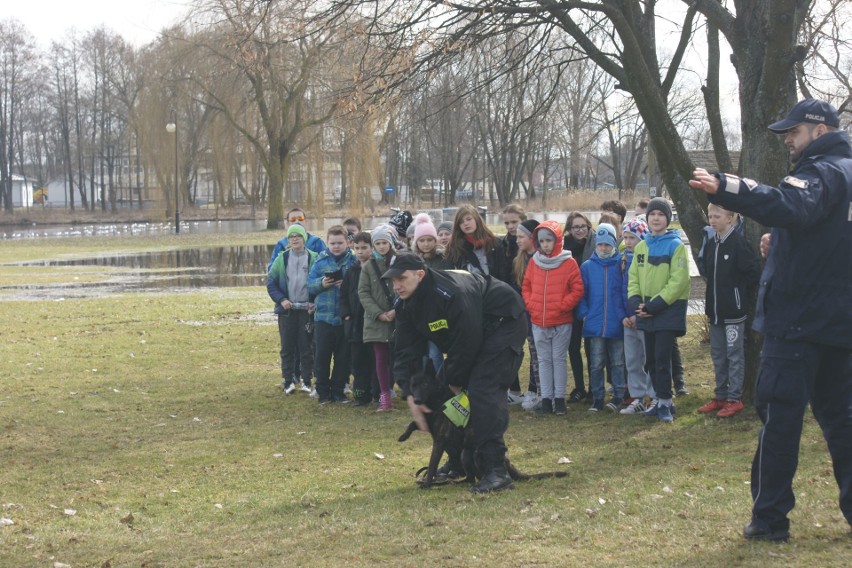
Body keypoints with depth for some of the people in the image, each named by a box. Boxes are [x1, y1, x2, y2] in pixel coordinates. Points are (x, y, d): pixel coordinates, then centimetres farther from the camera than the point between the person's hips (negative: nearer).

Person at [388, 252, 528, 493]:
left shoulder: (452, 294, -36)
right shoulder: (405, 306, -8)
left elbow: (466, 345, -30)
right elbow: (405, 352, -10)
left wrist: (455, 380, -16)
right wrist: (410, 397, -21)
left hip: (504, 324, -9)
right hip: (471, 335, 9)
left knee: (482, 389, -24)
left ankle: (495, 470, -25)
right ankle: (459, 460, 19)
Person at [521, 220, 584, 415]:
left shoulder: (568, 263, -6)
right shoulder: (534, 262, 5)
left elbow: (577, 290, -7)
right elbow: (526, 287, 12)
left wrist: (562, 307, -12)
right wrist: (530, 305, -2)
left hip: (561, 322, -3)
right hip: (538, 322, 3)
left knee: (559, 359, 3)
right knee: (544, 360, 8)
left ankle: (559, 397, 9)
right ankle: (546, 397, 12)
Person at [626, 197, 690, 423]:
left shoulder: (675, 245, -7)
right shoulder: (641, 247, 12)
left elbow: (678, 281, -13)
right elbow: (633, 277, 13)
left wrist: (655, 304, -18)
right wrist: (635, 301, -5)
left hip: (668, 310, -6)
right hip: (646, 312, 6)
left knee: (662, 357, -9)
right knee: (651, 359, 9)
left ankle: (665, 403, -1)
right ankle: (662, 401, 20)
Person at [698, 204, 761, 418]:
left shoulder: (738, 242, -15)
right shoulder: (711, 245, 9)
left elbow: (754, 271, -14)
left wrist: (740, 292, -5)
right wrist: (709, 308, 12)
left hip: (733, 310, -8)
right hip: (716, 310, 8)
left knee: (734, 354, 1)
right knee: (718, 354, 14)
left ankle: (734, 398, 7)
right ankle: (721, 396, 23)